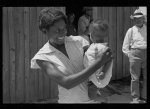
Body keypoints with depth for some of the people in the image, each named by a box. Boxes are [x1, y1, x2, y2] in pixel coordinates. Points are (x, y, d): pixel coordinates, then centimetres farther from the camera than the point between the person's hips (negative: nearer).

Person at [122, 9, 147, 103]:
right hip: (135, 54, -2)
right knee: (135, 77, -2)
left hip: (146, 53, 2)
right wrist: (129, 54, 1)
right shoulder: (131, 30, 8)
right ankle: (136, 98, 6)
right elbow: (125, 46, 11)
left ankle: (144, 97, 15)